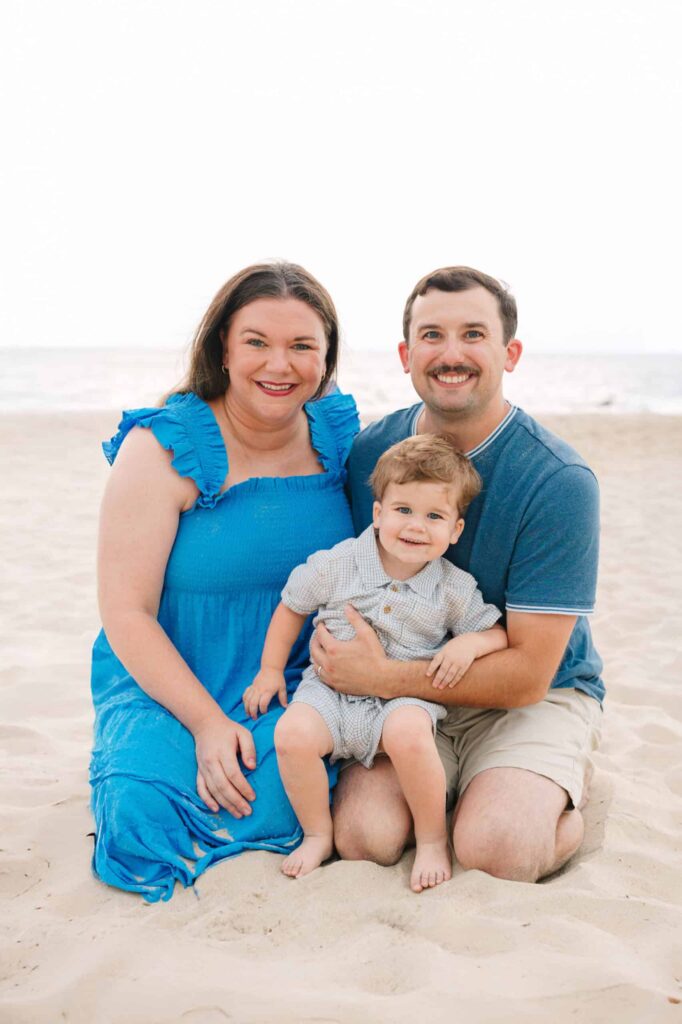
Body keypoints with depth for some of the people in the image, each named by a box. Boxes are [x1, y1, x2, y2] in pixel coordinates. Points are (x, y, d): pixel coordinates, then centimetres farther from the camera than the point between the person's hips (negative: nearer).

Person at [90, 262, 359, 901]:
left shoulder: (339, 435, -1)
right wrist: (207, 721, -20)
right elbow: (126, 614, -13)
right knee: (148, 822, -23)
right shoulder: (163, 450, -14)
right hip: (167, 685, -2)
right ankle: (128, 759, 11)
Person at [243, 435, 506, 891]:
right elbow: (292, 607, 10)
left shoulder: (455, 589, -3)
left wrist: (469, 644, -15)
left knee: (409, 733, -36)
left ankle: (433, 841, -10)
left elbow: (497, 633, 7)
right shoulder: (337, 564, -5)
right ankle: (318, 834, -1)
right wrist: (270, 671, 12)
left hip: (405, 696, -1)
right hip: (331, 689, 2)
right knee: (292, 734, -28)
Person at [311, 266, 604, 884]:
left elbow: (527, 675, -19)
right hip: (402, 698, 3)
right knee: (365, 835, -23)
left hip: (540, 696, -2)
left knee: (494, 850, -28)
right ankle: (441, 786, 9)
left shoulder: (559, 481, -19)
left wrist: (381, 677, -23)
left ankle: (561, 796, 6)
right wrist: (342, 665, -9)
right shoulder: (368, 452, -4)